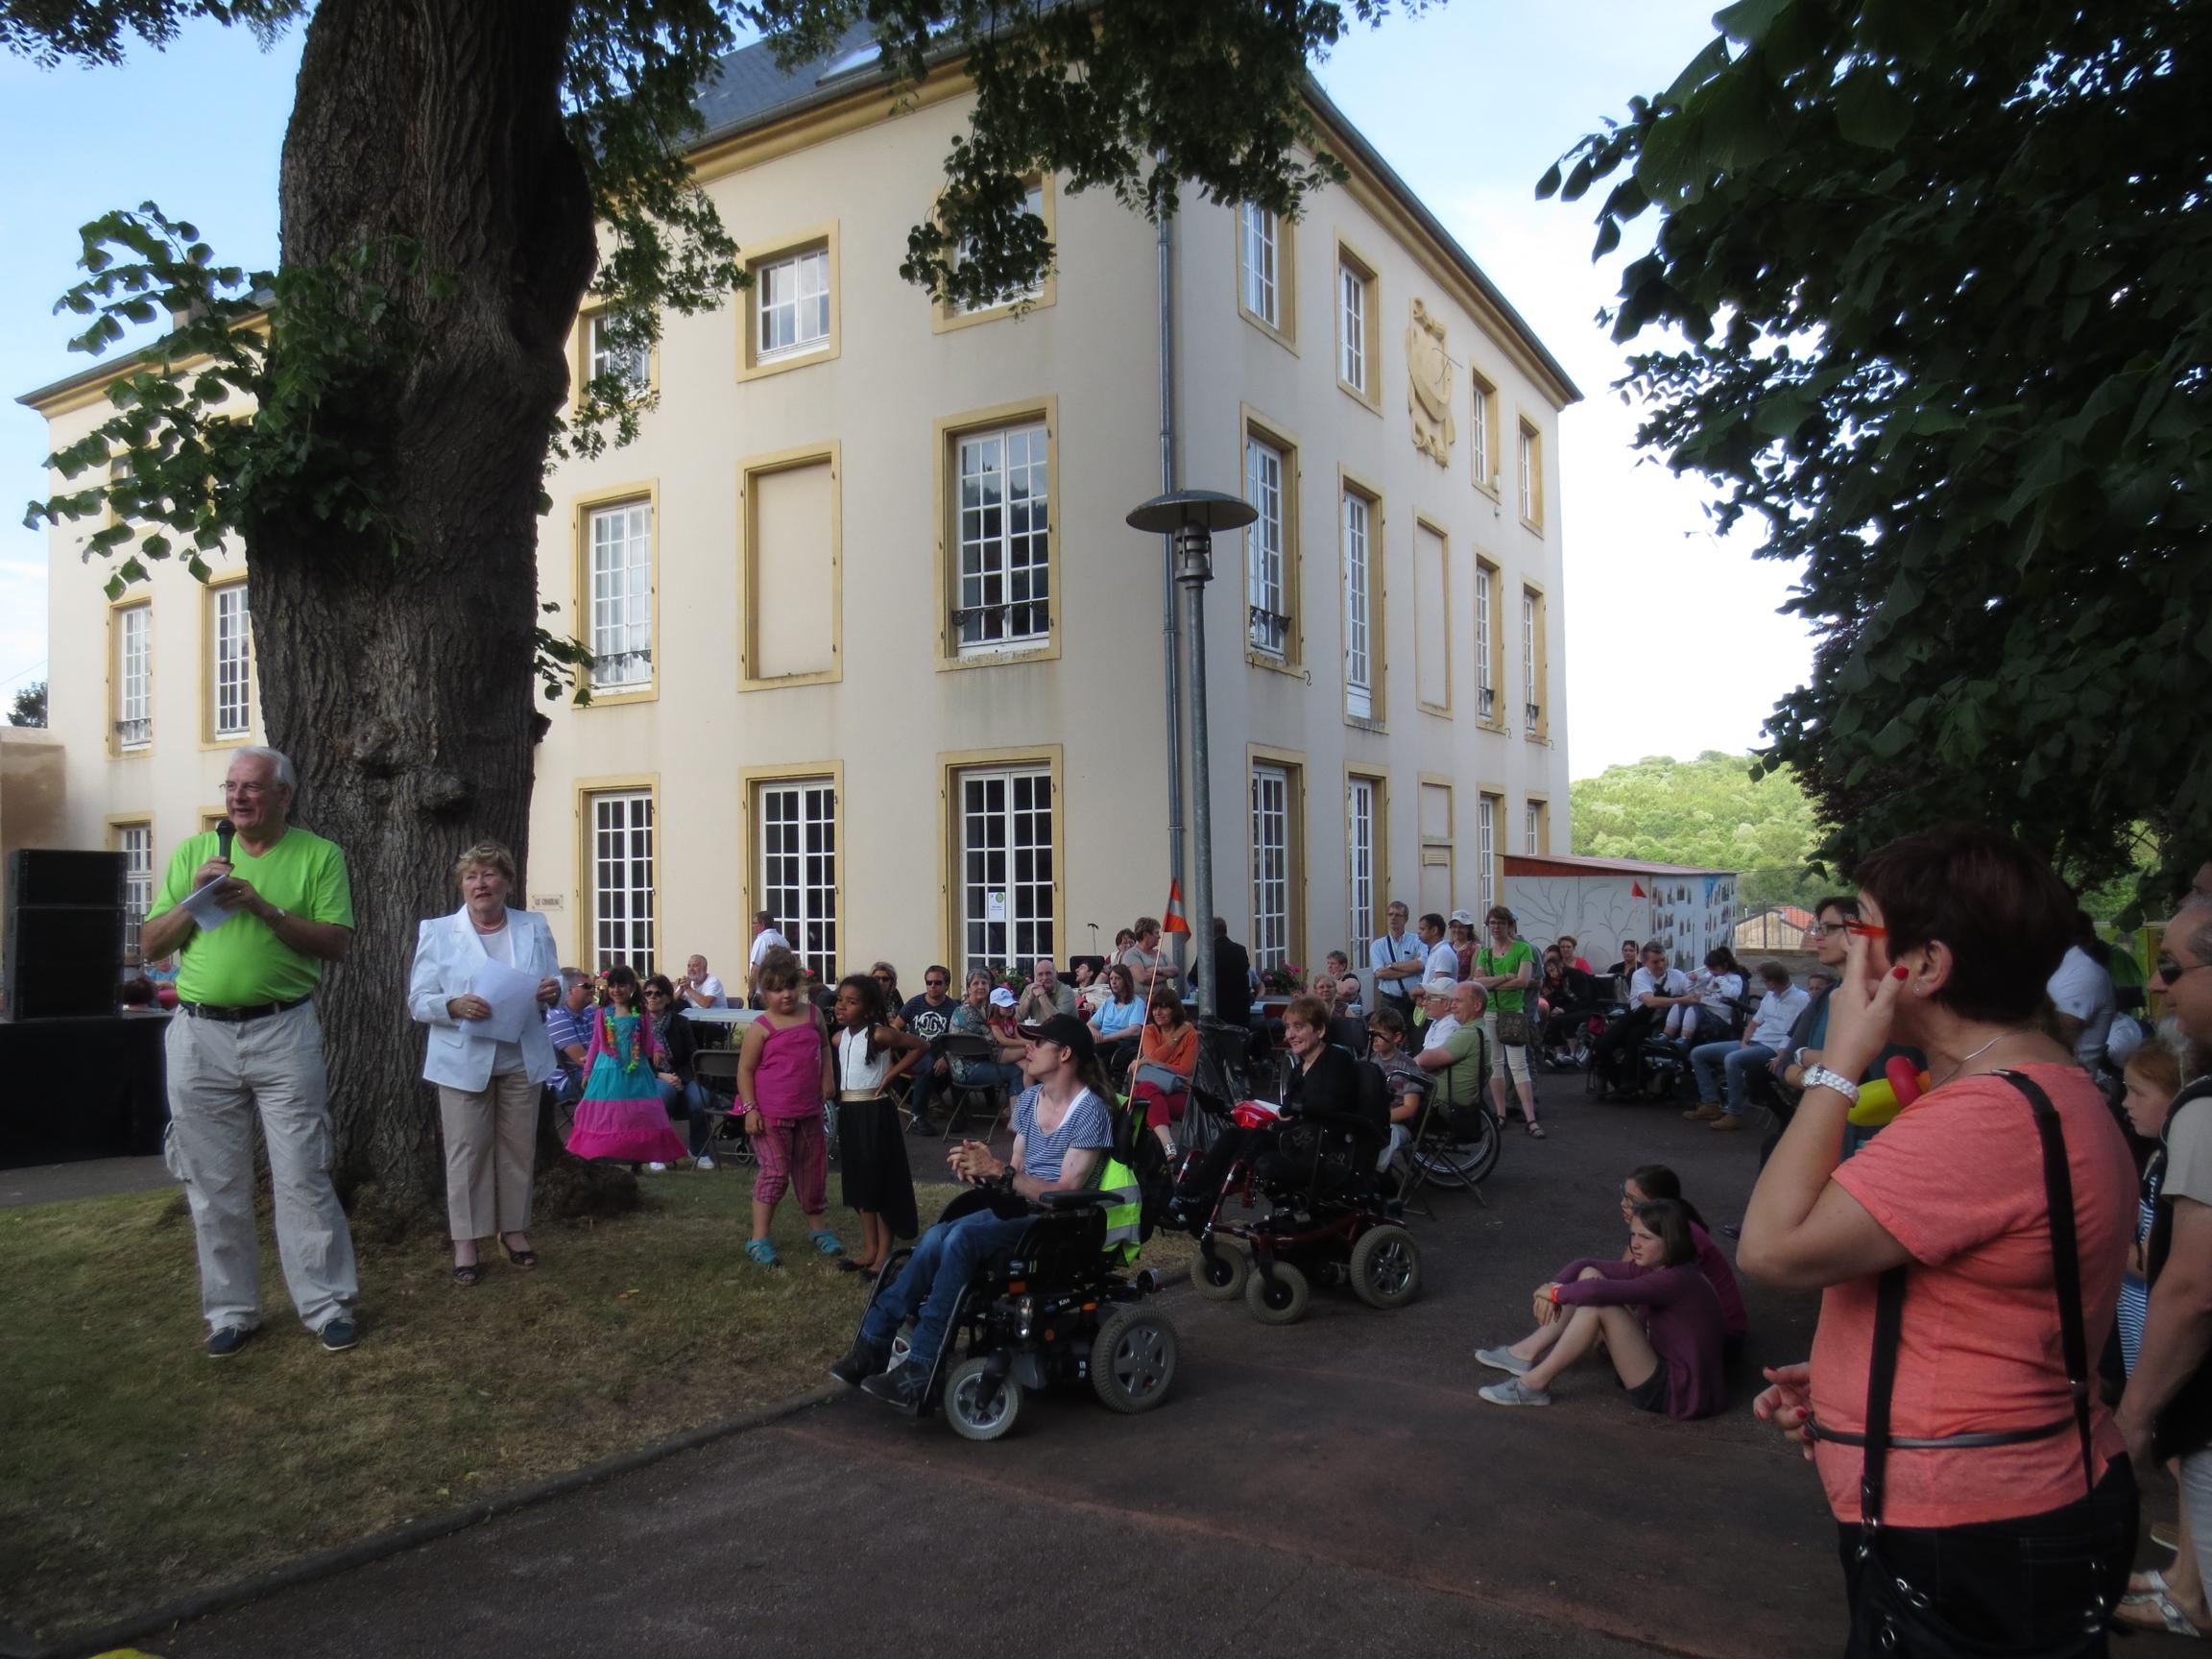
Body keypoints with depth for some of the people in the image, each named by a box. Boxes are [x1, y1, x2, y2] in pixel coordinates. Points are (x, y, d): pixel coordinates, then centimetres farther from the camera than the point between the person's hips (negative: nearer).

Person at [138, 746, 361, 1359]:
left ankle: (327, 1303, 10)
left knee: (303, 1176, 0)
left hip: (283, 1033, -3)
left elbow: (336, 943, -6)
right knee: (213, 1185, 9)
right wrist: (194, 896, -7)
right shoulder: (194, 852, 10)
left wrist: (264, 908, -16)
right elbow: (150, 944, 9)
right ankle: (231, 1311, 22)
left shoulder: (317, 855, 1)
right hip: (200, 1035, 3)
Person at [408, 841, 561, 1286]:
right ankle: (465, 1242, 8)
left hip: (521, 1060, 3)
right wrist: (454, 1005, -23)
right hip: (464, 1061, -2)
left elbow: (554, 983, 11)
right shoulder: (437, 932, 0)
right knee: (466, 1151, 0)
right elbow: (418, 1000, -3)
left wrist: (553, 991, -14)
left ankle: (513, 1228, 23)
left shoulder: (534, 928, 8)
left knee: (518, 1148, 9)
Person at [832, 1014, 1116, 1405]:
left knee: (961, 1237, -29)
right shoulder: (1029, 1099, 12)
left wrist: (999, 1171, -22)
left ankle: (919, 1371, -26)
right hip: (1018, 1210, 7)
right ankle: (873, 1343, -17)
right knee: (937, 1237, -20)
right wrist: (983, 1170, -6)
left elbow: (1066, 1192, -17)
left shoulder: (1090, 1112, -12)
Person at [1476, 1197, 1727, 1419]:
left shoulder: (1676, 1280, -24)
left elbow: (1600, 1291, -35)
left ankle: (1536, 1384, -13)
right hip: (1660, 1369, 10)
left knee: (1598, 1302, -25)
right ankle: (1529, 1353, 4)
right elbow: (1585, 1265, 5)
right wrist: (1553, 1290, -14)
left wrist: (1557, 1292, -16)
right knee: (1589, 1276, 1)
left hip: (1672, 1391, -10)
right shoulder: (1650, 1269, 4)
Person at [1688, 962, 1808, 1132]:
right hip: (1752, 1043, 9)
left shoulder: (1802, 1000, -9)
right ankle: (1711, 1104, -5)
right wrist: (1744, 1043, 5)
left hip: (1772, 1049, -9)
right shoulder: (1770, 996, 18)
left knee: (1732, 1059, -37)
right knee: (1698, 1053, 1)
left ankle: (1735, 1115, -27)